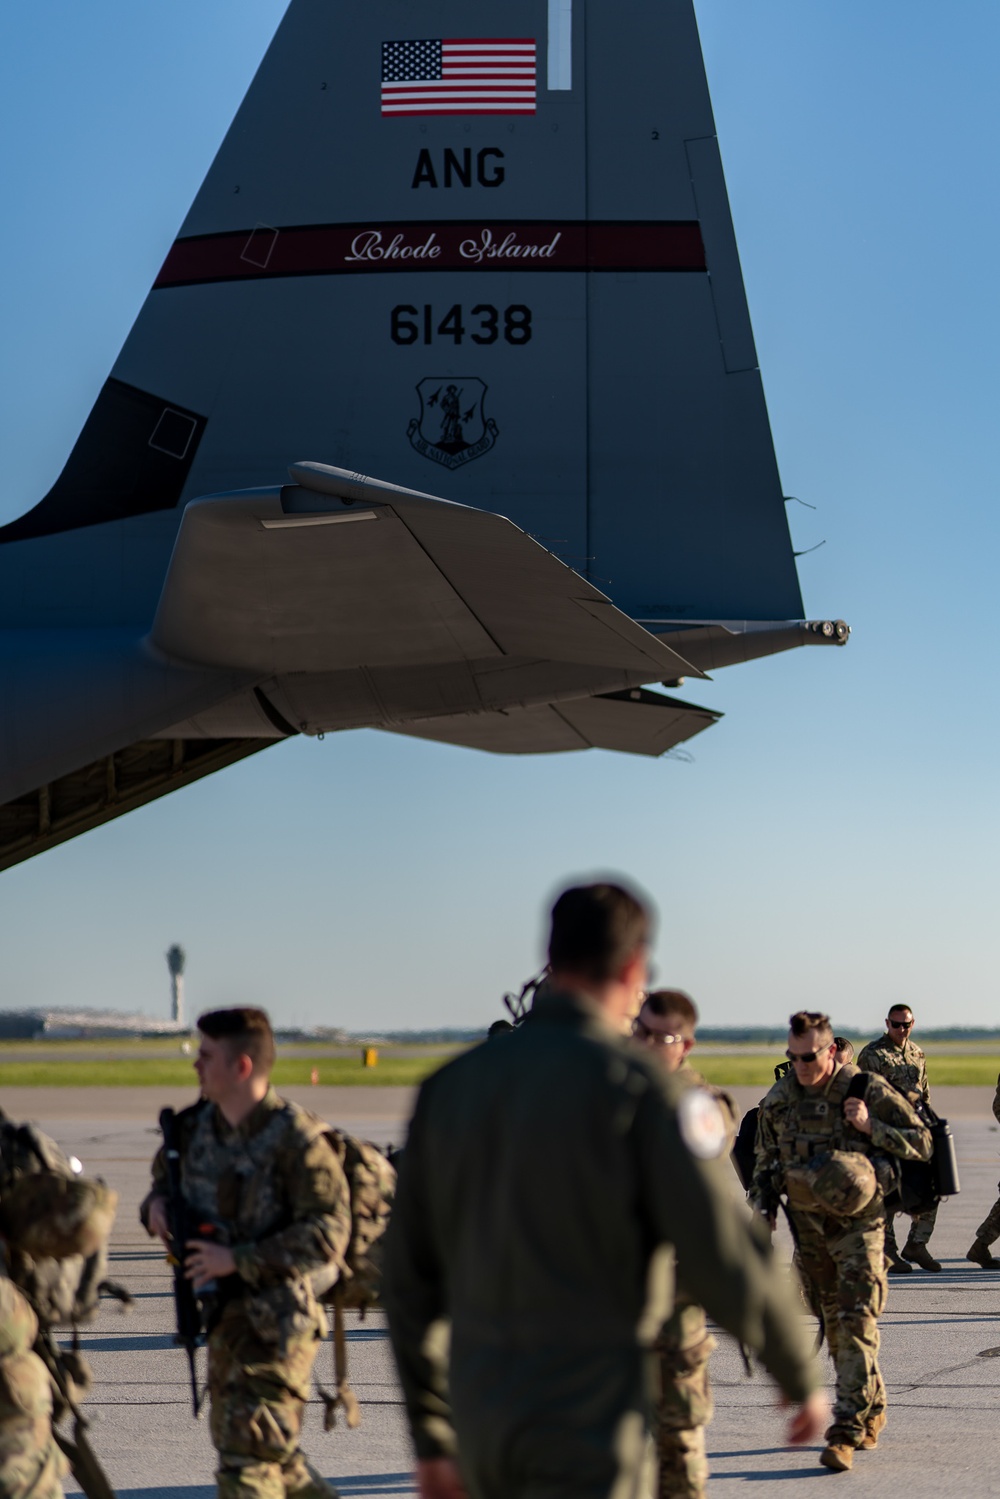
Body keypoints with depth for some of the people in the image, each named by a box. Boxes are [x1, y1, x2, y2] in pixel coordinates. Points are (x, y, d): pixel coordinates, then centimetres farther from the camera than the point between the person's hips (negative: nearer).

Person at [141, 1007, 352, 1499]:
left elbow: (327, 1233, -22)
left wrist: (237, 1259, -25)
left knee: (247, 1459, -9)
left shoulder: (295, 1139, -19)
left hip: (278, 1319, -8)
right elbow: (166, 1173, 23)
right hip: (225, 1313, 8)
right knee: (259, 1448, 19)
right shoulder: (197, 1126, 3)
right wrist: (157, 1205, -2)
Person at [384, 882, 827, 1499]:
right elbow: (725, 1259, -13)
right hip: (589, 1428, -6)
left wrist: (430, 1436, 18)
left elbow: (410, 1275, 11)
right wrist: (802, 1378, 2)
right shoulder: (637, 1086, -11)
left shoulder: (451, 1084, 7)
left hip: (480, 1423, 6)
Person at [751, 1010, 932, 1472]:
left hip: (858, 1222, -4)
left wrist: (871, 1127, -17)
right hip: (808, 1226, 4)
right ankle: (872, 1408, 30)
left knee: (857, 1324, -13)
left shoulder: (868, 1090, -9)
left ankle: (847, 1432, -15)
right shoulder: (778, 1101, 2)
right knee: (833, 1324, 12)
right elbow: (765, 1162, 15)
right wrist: (763, 1212, 6)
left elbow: (922, 1143, -5)